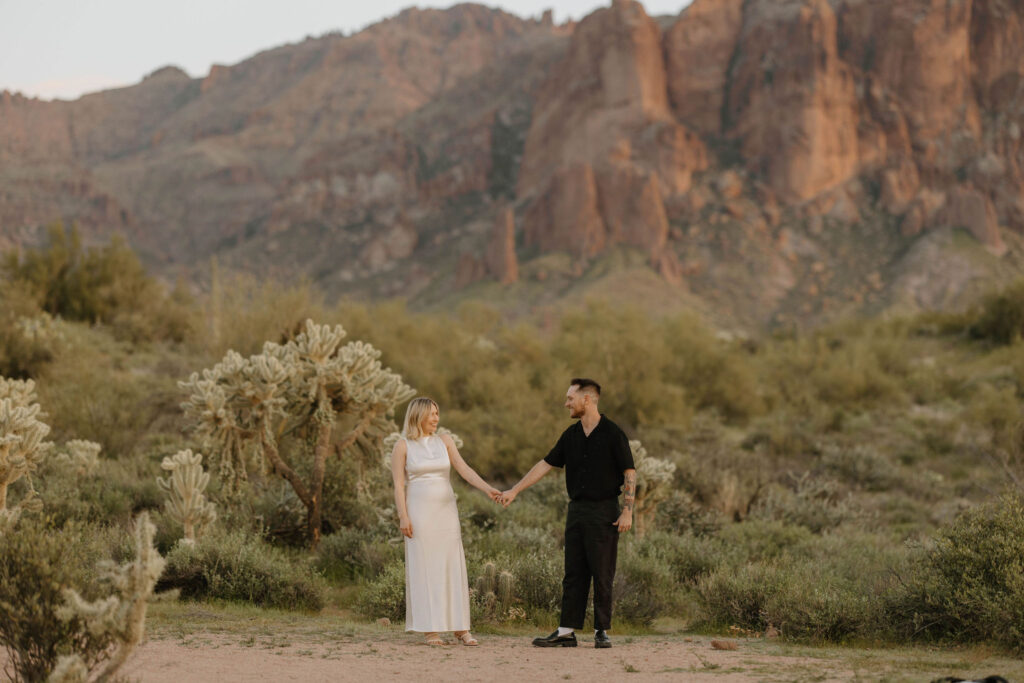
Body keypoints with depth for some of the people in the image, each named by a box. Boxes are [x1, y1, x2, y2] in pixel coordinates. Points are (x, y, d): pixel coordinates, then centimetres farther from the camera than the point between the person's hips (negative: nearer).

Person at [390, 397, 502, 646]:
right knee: (424, 568, -3)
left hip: (446, 511, 4)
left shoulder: (444, 441, 9)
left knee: (453, 567, 1)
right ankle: (431, 630, 0)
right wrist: (403, 517, -13)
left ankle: (461, 628, 4)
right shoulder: (403, 446, -1)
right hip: (419, 511, -4)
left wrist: (487, 488, -15)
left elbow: (464, 469, 0)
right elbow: (398, 484, -4)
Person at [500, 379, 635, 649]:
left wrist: (627, 511, -13)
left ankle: (602, 631, 6)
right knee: (574, 573, 5)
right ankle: (567, 631, 6)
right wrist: (515, 490, 12)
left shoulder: (612, 434, -7)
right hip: (576, 510, 6)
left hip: (604, 511, -6)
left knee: (602, 574, -2)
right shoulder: (571, 436, 11)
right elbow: (545, 464, 15)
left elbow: (629, 473, -6)